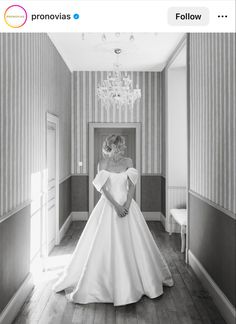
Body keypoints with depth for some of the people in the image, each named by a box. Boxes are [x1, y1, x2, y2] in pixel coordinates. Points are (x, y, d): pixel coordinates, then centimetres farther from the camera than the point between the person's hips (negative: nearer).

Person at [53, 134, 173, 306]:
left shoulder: (128, 161, 2)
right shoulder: (103, 163, -5)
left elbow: (132, 185, -3)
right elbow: (103, 188, -10)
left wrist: (127, 204, -16)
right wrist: (116, 205, -19)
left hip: (127, 204, 3)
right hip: (108, 205, -2)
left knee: (133, 243, 10)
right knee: (105, 245, 2)